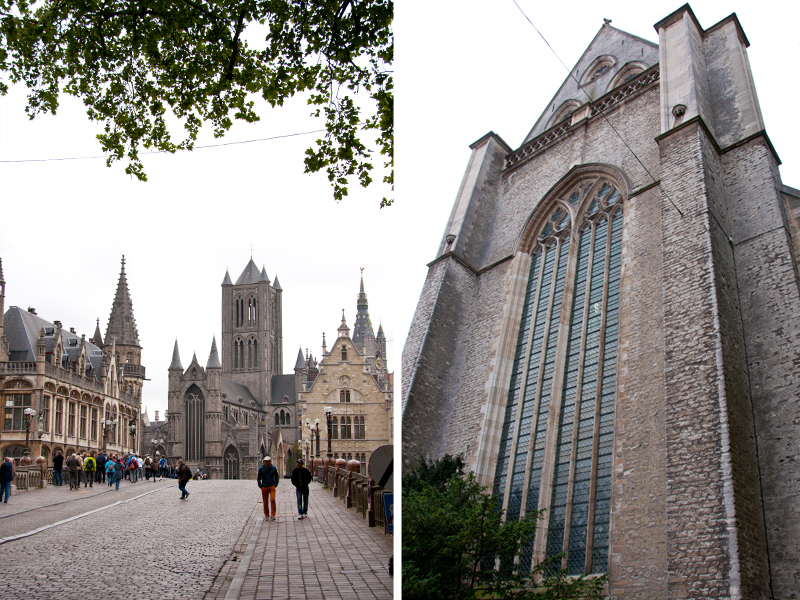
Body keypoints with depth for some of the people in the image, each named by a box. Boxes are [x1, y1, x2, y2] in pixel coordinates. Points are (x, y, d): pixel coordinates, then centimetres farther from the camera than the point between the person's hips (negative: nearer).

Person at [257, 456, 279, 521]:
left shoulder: (273, 468, -1)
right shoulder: (261, 468, 0)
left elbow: (277, 477, 11)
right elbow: (259, 478, 10)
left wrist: (275, 485, 3)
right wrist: (260, 486, 4)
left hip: (272, 486, -1)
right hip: (264, 487, 1)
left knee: (272, 500, -14)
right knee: (265, 502, 4)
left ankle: (273, 515, -9)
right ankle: (266, 516, 16)